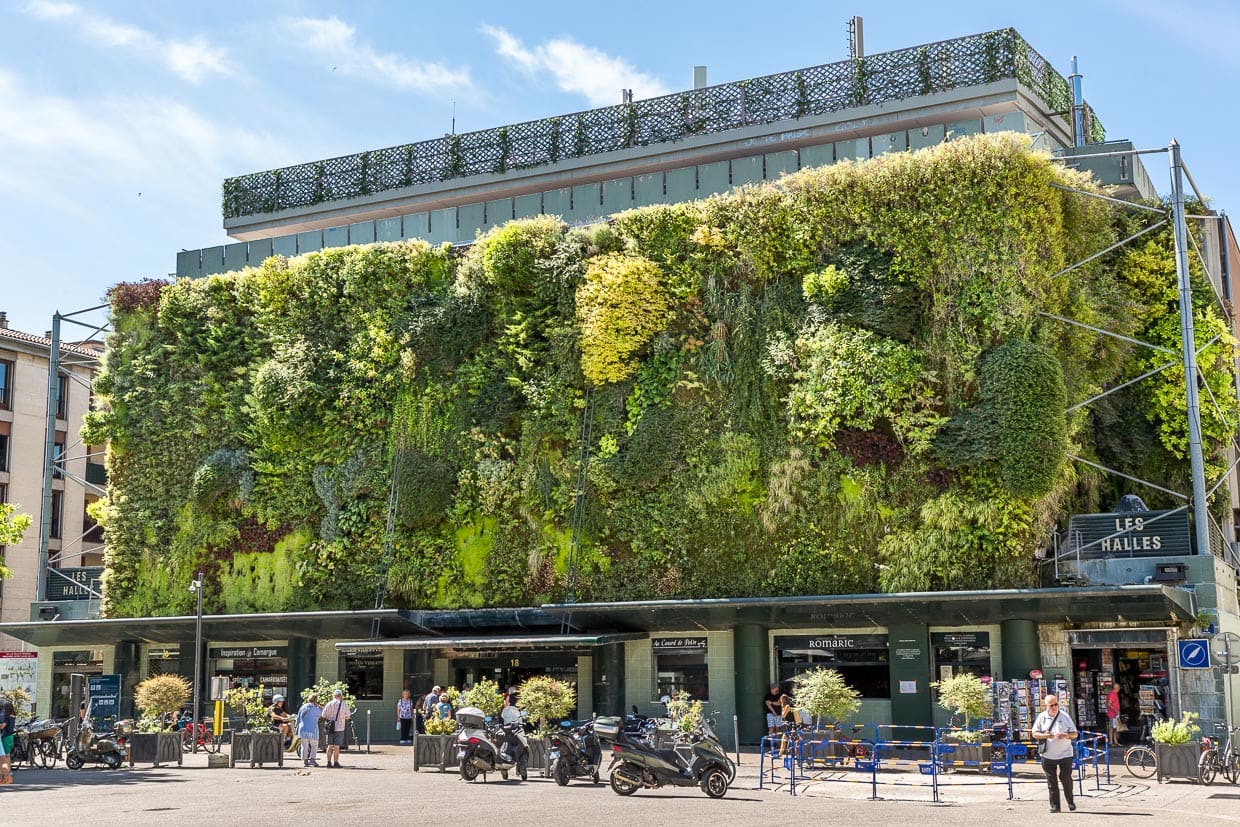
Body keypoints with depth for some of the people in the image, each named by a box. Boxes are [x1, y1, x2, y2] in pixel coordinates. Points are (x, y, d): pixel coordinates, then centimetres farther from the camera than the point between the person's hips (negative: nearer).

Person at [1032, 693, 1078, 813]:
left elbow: (1074, 733, 1)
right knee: (1051, 781, 4)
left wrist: (1065, 736, -19)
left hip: (1065, 753, -1)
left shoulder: (1064, 716, -1)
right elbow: (1034, 733, 3)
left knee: (1066, 778, -1)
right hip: (1048, 755, 1)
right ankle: (1055, 805, 12)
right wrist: (1044, 736, -17)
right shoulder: (1042, 717, 1)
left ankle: (1070, 802, 20)